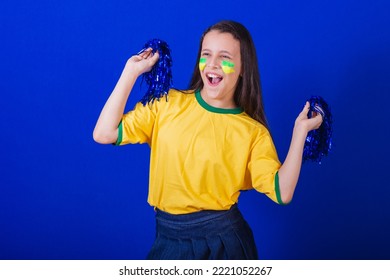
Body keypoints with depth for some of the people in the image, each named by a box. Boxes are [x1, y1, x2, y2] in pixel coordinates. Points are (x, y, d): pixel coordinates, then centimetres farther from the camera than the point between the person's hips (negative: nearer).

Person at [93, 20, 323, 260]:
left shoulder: (253, 132, -3)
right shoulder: (167, 104, -1)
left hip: (224, 241, -1)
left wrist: (300, 130, -14)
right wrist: (132, 71, -6)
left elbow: (281, 193, -12)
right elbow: (104, 134, -8)